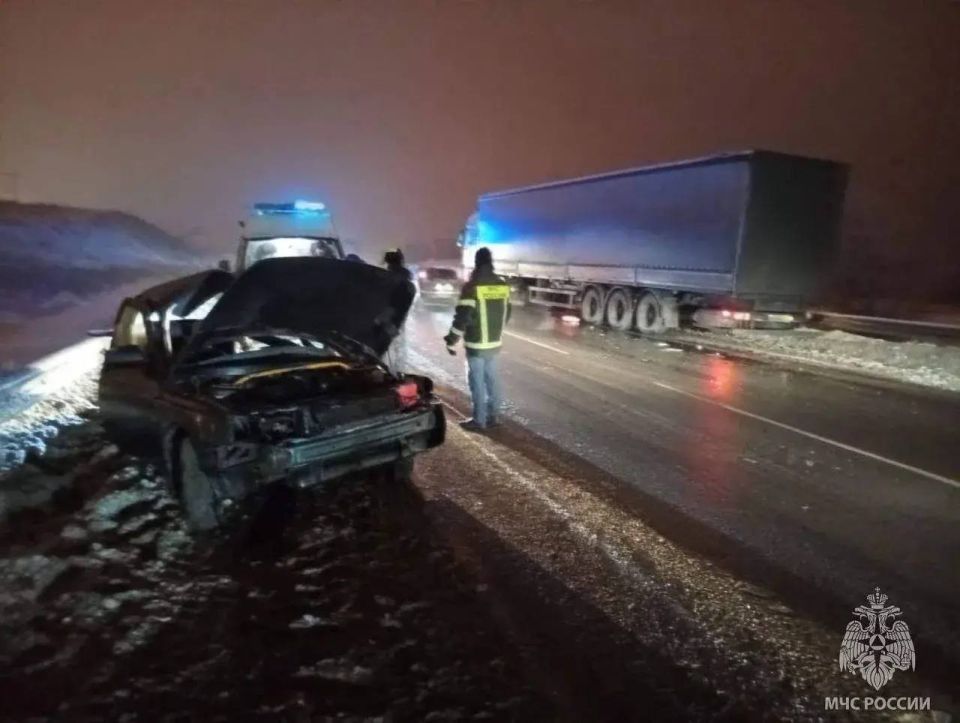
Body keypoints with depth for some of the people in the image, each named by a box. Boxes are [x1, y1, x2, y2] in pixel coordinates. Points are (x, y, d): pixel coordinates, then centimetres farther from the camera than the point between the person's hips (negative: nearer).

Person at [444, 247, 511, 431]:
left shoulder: (472, 287, -16)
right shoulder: (503, 286, 5)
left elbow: (462, 317, -17)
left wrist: (451, 341, -9)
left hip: (476, 344, -6)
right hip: (495, 342, 7)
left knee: (478, 383, 1)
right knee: (493, 380, 15)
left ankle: (479, 420, 8)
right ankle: (494, 416, 24)